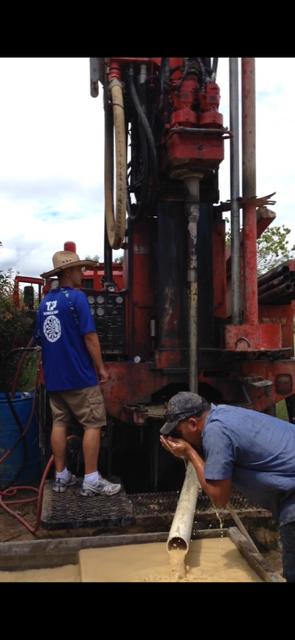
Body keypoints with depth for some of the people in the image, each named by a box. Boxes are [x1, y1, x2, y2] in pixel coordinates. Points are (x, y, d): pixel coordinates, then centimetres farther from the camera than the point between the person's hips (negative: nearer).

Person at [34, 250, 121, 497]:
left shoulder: (46, 301, 11)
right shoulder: (76, 296, -12)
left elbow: (39, 339, 17)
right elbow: (89, 335, -16)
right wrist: (101, 367, -9)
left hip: (53, 376, 8)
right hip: (79, 374, -7)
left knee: (59, 424, 12)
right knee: (93, 424, 0)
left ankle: (61, 476, 20)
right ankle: (91, 480, 2)